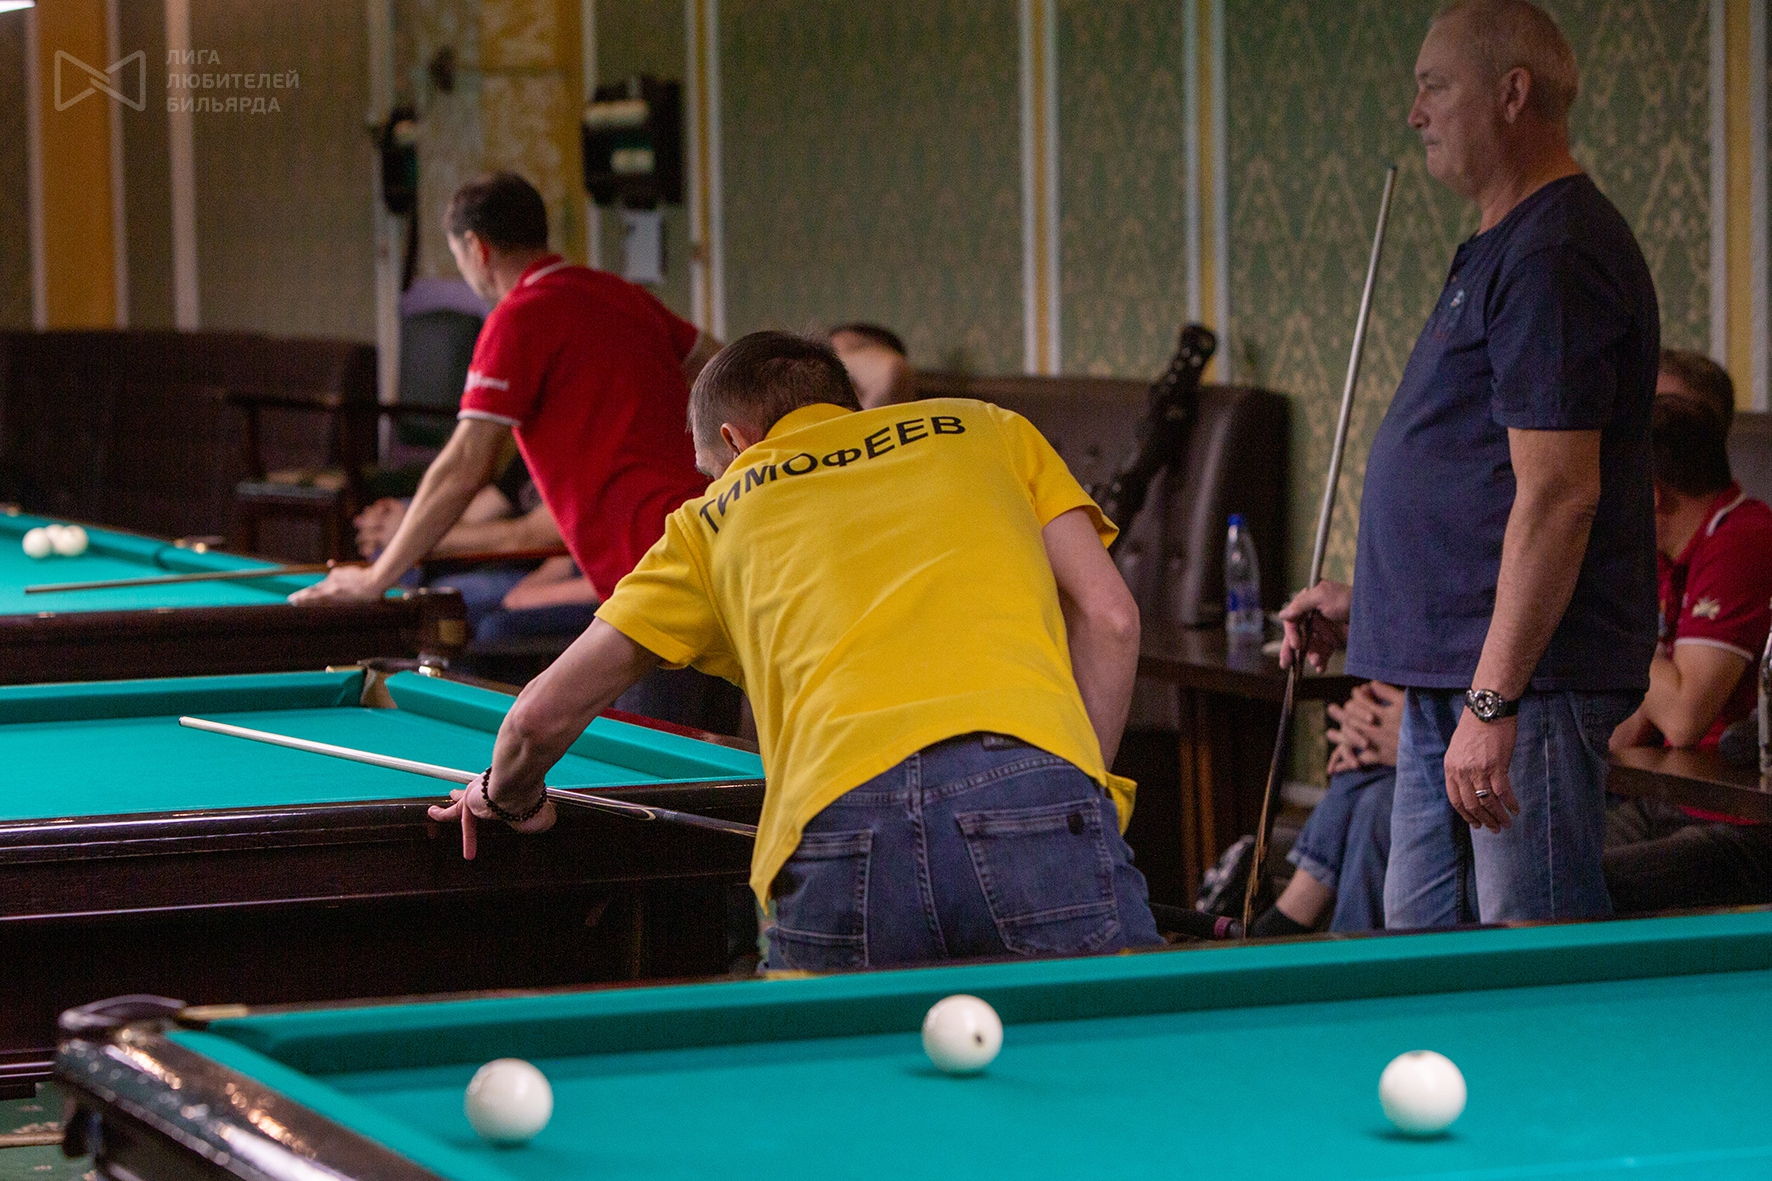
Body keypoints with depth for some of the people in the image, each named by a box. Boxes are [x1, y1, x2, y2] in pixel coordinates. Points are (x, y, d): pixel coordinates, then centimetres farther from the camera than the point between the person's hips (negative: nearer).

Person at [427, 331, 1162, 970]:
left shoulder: (719, 512, 29)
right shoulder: (988, 431, 31)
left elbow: (546, 715, 30)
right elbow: (1109, 618, 16)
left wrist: (509, 800, 51)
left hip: (839, 825, 1)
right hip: (1035, 785, -1)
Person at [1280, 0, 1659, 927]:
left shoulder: (1557, 258, -15)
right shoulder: (1501, 251, 20)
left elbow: (1558, 492, -23)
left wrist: (1493, 699, -25)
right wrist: (1369, 600, 24)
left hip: (1526, 676, -11)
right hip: (1444, 676, 11)